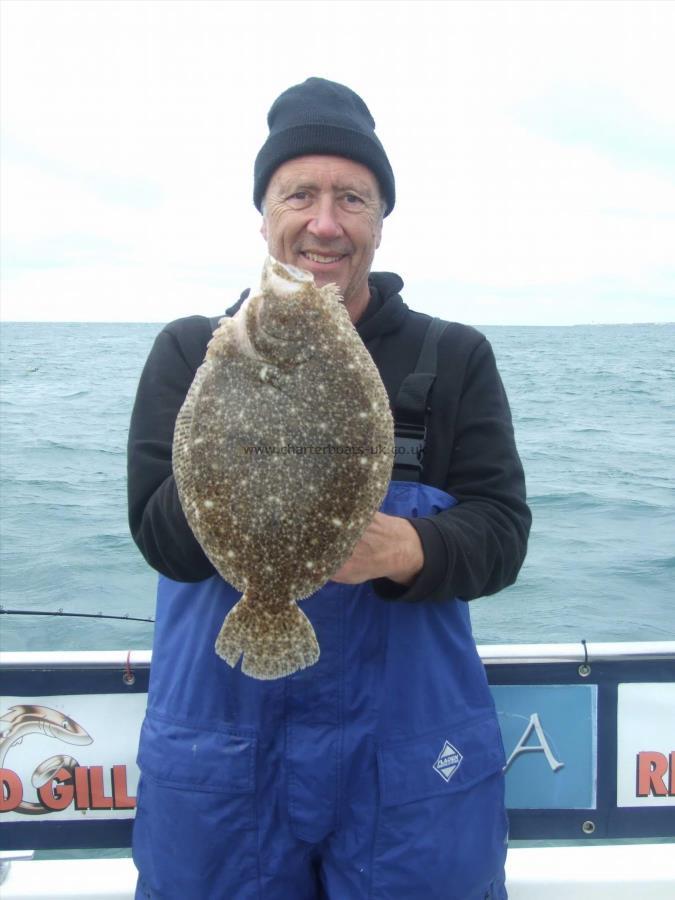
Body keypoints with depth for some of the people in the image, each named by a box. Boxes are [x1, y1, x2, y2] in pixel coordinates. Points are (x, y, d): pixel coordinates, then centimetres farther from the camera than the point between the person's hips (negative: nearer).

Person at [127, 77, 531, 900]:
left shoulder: (455, 358, -1)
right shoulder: (189, 352, -1)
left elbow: (501, 532, -6)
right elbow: (163, 538, -10)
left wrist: (403, 548, -28)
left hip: (410, 748, 0)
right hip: (220, 752, 1)